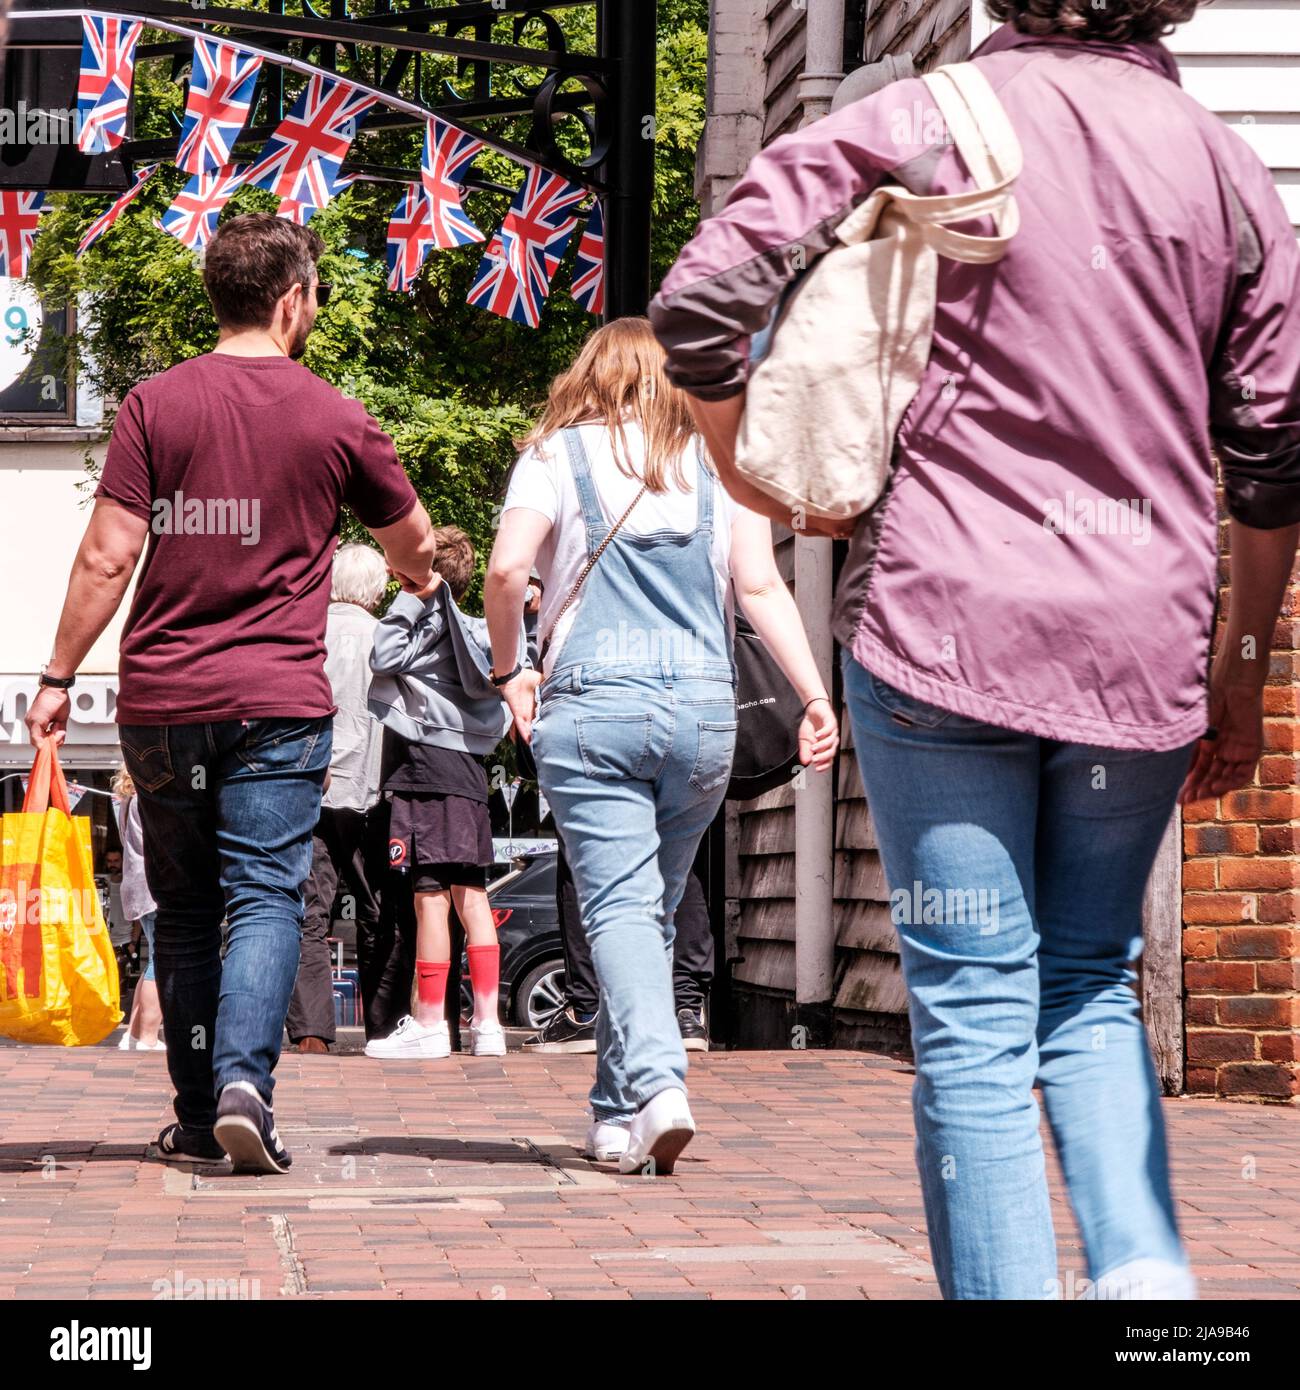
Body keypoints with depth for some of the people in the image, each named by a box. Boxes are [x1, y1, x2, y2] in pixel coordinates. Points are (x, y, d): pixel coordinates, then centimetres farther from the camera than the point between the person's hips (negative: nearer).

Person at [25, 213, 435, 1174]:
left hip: (161, 700, 2)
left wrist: (59, 676, 4)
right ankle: (243, 1080, -21)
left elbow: (107, 558, -5)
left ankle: (198, 1116, 15)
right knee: (266, 897, -1)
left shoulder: (155, 405, 0)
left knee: (183, 910, 11)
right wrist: (416, 570, 41)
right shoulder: (334, 419, 1)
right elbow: (412, 541, 17)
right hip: (278, 699, -2)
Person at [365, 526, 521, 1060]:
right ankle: (486, 1023, 5)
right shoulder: (474, 630, 17)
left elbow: (385, 657, -16)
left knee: (430, 895, -8)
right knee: (471, 895, 7)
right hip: (467, 767, 8)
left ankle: (429, 1023, -8)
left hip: (425, 764, -8)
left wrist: (412, 596, -10)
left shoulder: (429, 619, -6)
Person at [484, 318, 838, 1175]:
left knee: (620, 906, -6)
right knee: (656, 909, 13)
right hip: (705, 706, 3)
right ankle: (616, 1115, 19)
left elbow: (507, 570, -8)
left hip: (593, 702, -3)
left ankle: (655, 1083, -26)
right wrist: (816, 697, -2)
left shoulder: (557, 455, 5)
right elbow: (761, 587, 1)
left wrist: (507, 670, 7)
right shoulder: (720, 463, 11)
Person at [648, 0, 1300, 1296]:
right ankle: (1144, 1273, -3)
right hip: (1139, 647, 3)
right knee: (1091, 989, 16)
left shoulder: (923, 122, -1)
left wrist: (745, 469, 10)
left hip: (946, 624, -3)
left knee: (975, 1015, 0)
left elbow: (698, 303, -7)